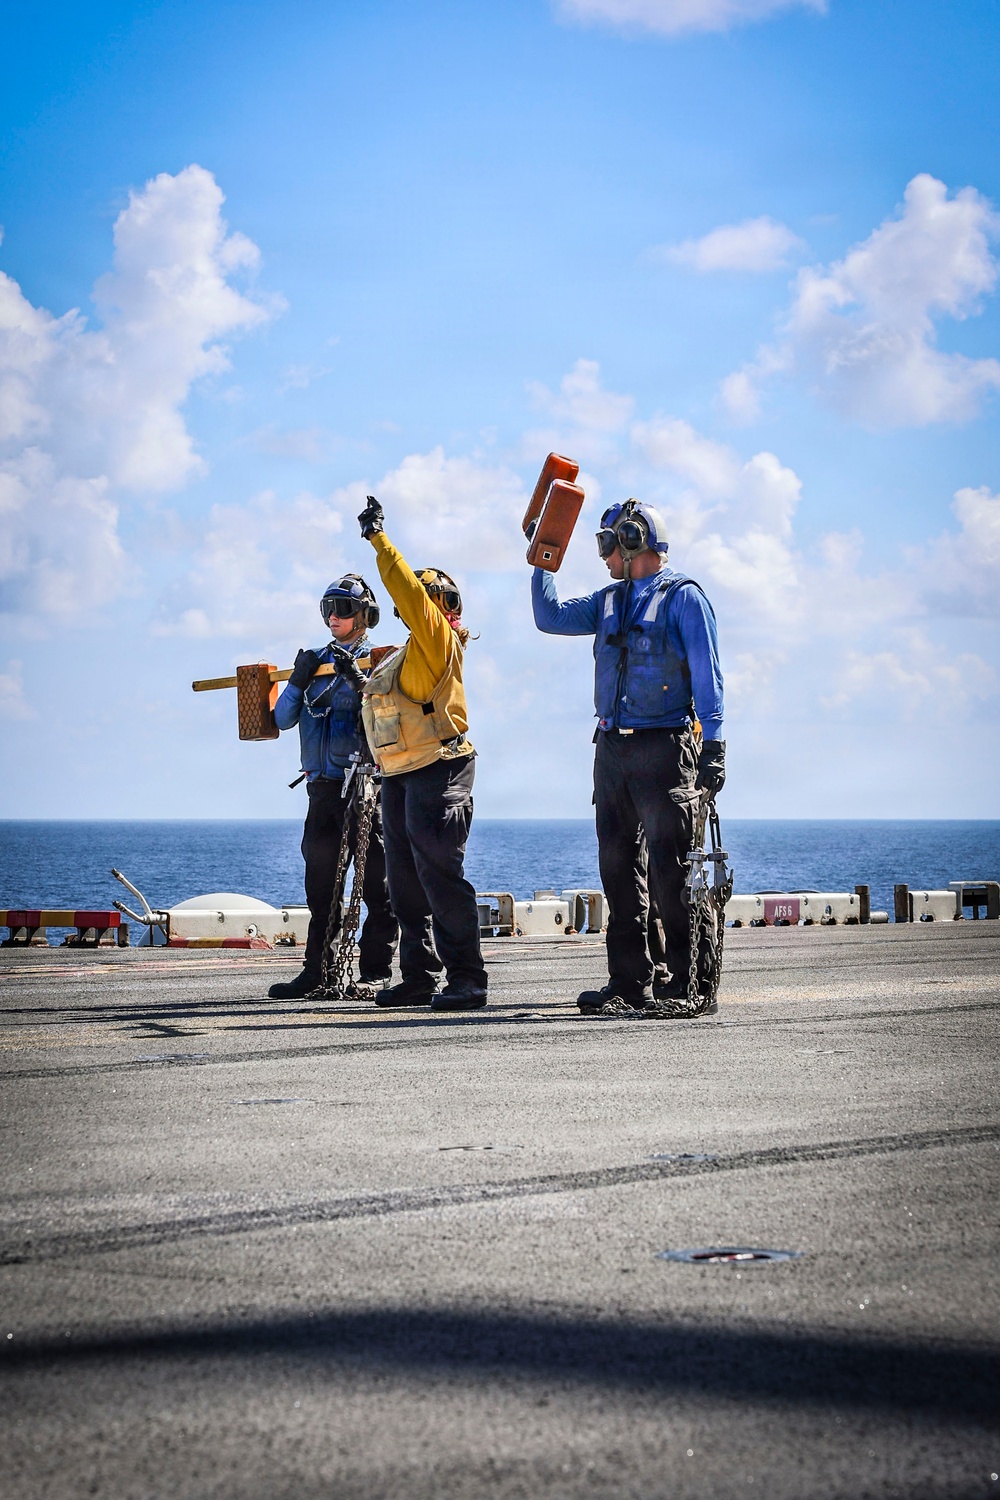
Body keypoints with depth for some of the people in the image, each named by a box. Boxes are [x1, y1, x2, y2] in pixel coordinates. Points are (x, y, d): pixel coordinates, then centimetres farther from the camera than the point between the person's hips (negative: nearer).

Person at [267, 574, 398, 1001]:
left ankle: (377, 971, -3)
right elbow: (283, 720, 13)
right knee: (320, 876, 8)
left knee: (375, 878, -5)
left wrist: (358, 678, -23)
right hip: (323, 784, 6)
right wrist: (298, 681, -3)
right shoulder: (318, 660, 16)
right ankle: (318, 969, 13)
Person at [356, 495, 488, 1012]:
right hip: (400, 774, 10)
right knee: (405, 881, 10)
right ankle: (419, 978, 15)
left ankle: (466, 980, -12)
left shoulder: (437, 639, -6)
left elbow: (407, 588, -15)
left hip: (437, 770, -10)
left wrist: (379, 539, -13)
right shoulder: (407, 653, 20)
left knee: (440, 876, -13)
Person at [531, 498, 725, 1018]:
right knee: (619, 867, 6)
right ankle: (630, 981, 11)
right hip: (612, 748, 7)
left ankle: (690, 985, -8)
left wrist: (713, 747, -13)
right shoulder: (609, 601, 18)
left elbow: (706, 678, -6)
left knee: (670, 868, -10)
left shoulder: (683, 598, -2)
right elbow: (550, 617, 25)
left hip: (665, 748, -7)